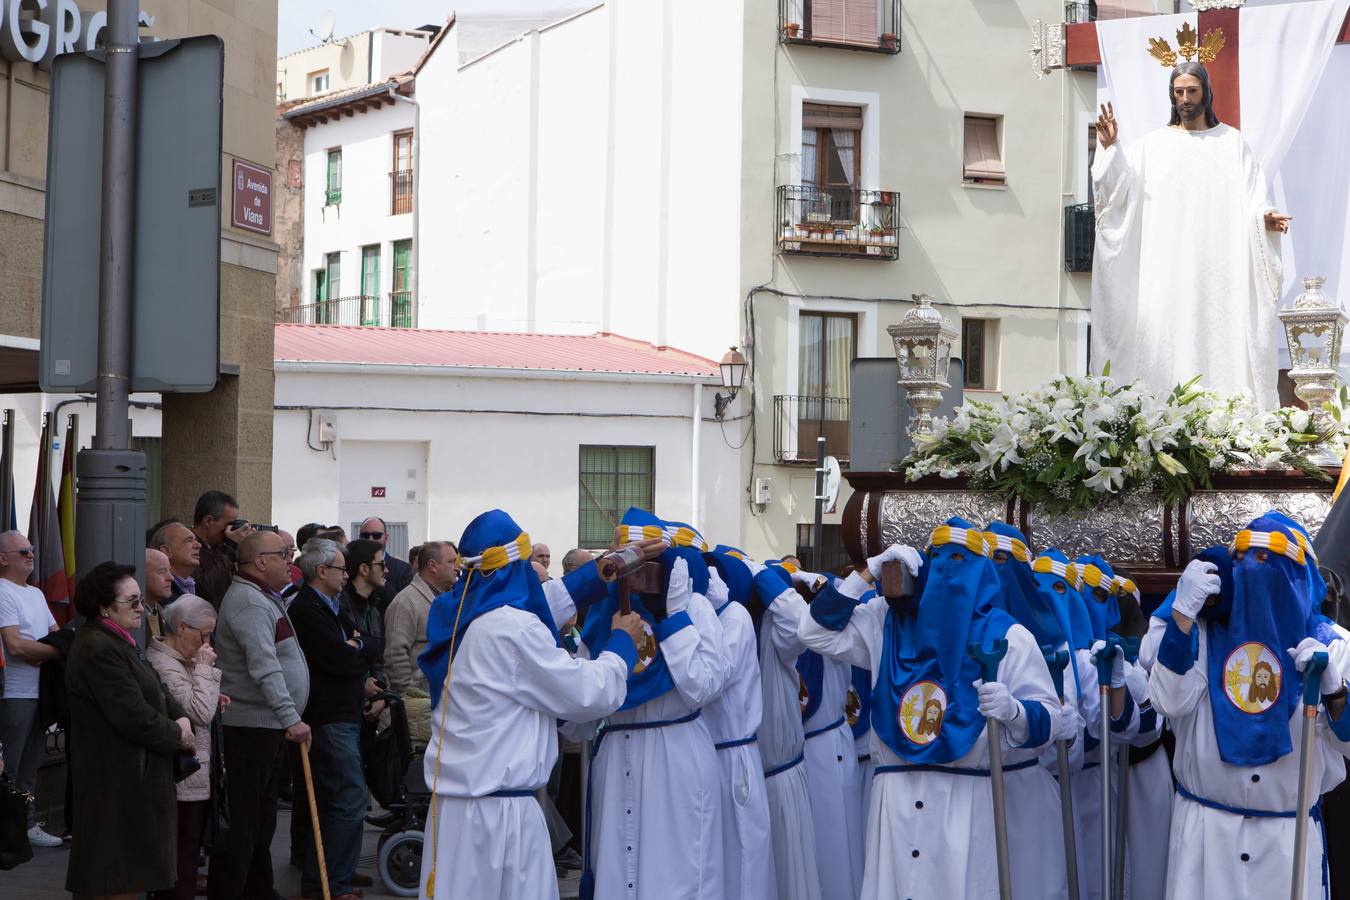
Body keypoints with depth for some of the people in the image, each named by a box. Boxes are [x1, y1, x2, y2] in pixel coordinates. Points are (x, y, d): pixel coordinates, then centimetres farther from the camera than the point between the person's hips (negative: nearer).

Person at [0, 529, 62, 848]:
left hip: (40, 693, 9)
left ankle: (28, 825, 23)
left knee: (30, 765, 15)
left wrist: (41, 654, -3)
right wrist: (59, 651, -13)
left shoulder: (36, 593, 17)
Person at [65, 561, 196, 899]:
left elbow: (157, 693, 17)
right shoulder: (98, 649, -22)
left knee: (130, 873, 16)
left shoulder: (118, 642, 13)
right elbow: (134, 716, -24)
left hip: (136, 774, 11)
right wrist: (177, 736, -9)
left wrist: (181, 718, -2)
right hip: (118, 779, -11)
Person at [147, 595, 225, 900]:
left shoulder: (182, 659, 16)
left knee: (188, 857, 14)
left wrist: (213, 699, 11)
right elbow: (201, 713, -22)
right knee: (182, 861, -6)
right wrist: (204, 668, -15)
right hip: (183, 782, -11)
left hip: (194, 779, 11)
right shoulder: (163, 665, -18)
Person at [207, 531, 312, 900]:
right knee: (241, 821, -7)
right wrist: (290, 718, -29)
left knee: (261, 819, 17)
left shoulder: (265, 598, 18)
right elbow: (264, 668, -25)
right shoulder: (248, 602, -16)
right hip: (250, 726, -11)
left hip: (267, 726, 11)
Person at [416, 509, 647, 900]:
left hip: (456, 798, 8)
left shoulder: (458, 612, 6)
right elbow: (593, 694, -12)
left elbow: (546, 601, 21)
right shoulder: (512, 629, -19)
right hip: (497, 809, -8)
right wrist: (623, 642, 4)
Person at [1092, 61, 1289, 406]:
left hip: (1217, 261, 0)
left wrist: (1264, 216, -14)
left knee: (1219, 333, -6)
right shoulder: (1152, 144, 12)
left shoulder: (1231, 142, 12)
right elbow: (1118, 190, 2)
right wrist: (1109, 148, -12)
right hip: (1167, 264, 0)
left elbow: (1252, 198, 6)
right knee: (1168, 338, -7)